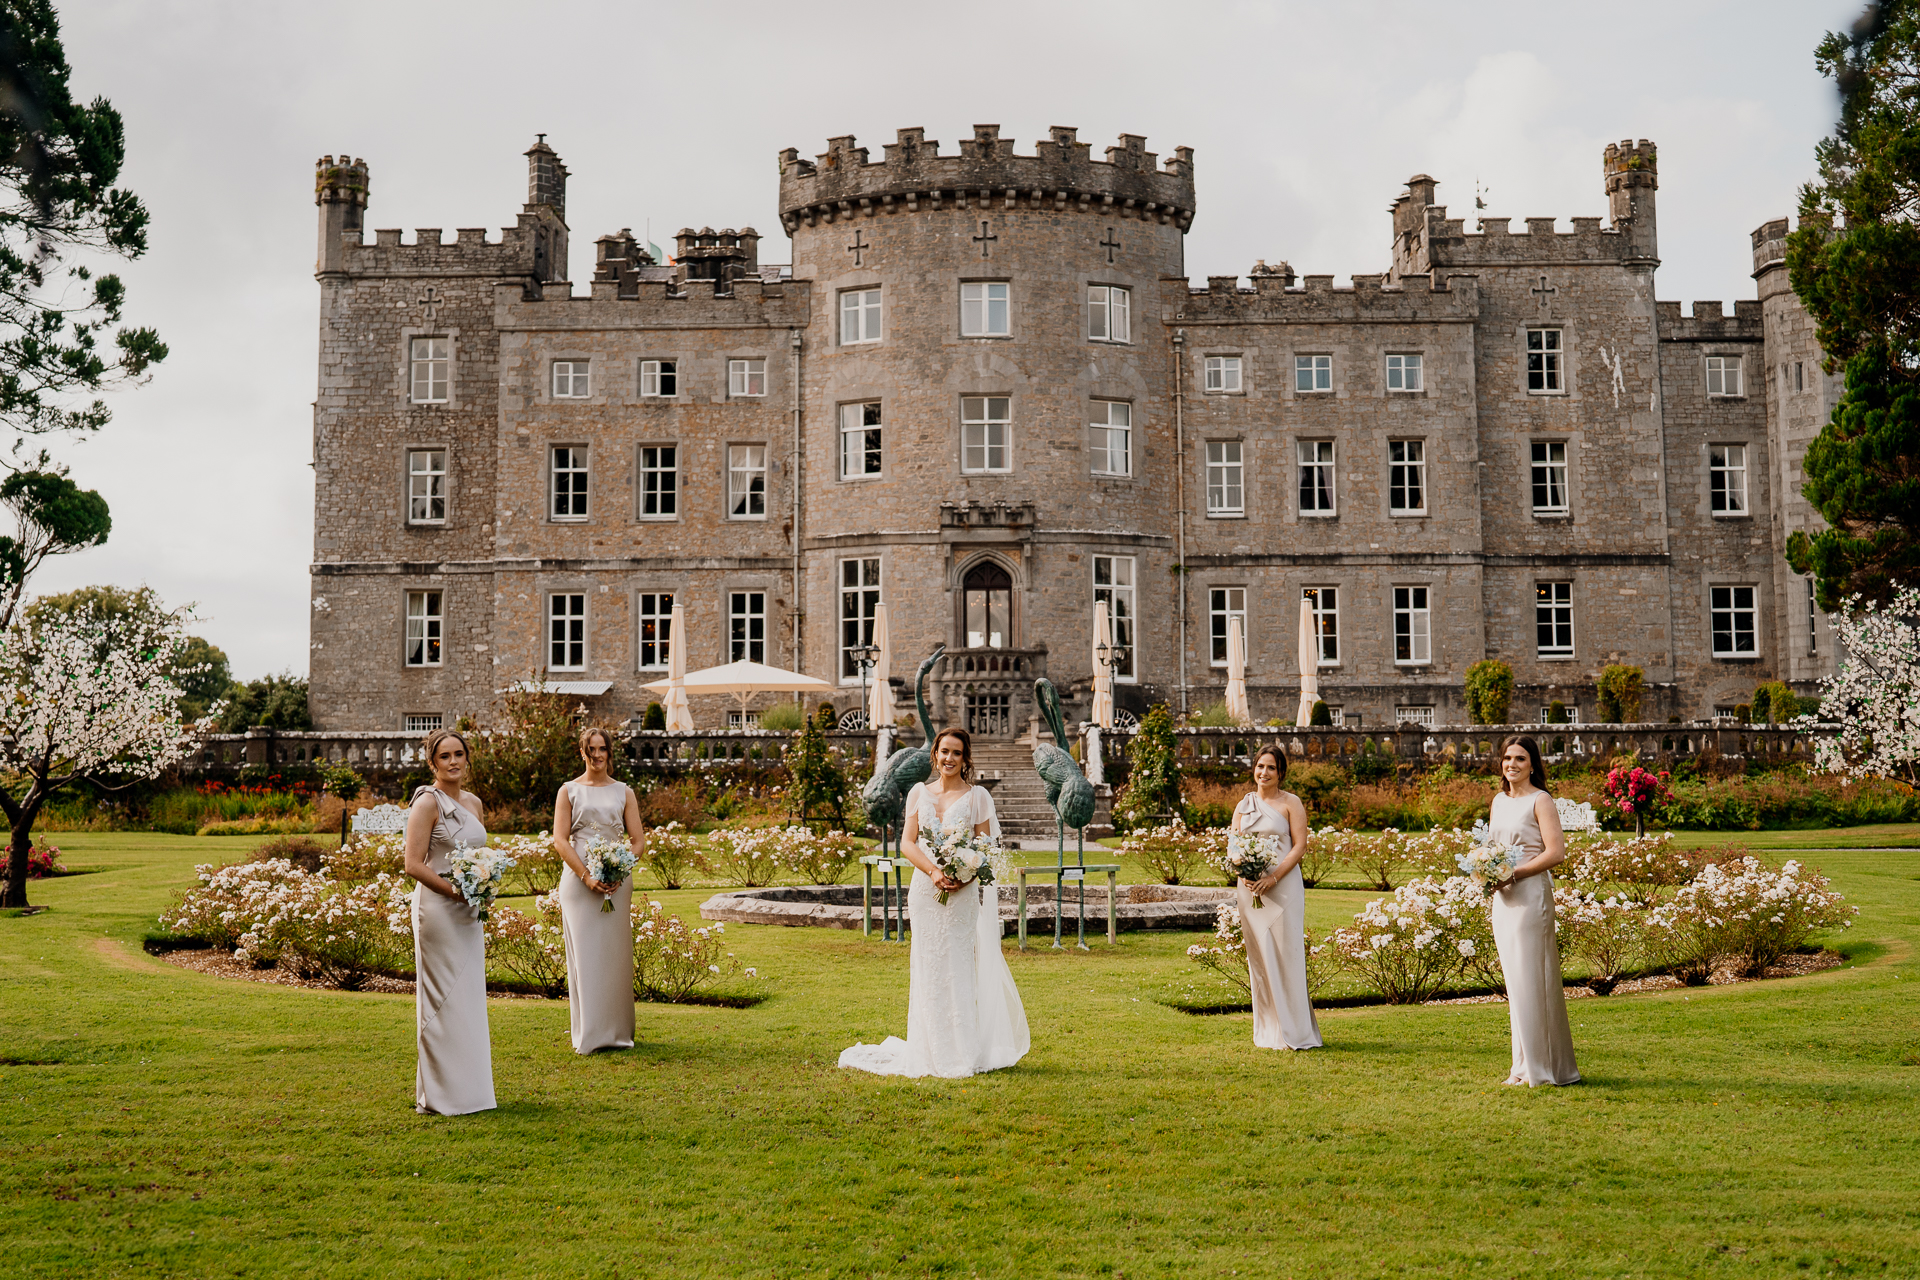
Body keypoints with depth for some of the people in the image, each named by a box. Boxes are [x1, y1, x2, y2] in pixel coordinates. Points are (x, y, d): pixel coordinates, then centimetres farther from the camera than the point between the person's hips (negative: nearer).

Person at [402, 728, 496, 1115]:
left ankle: (466, 1088, 21)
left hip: (469, 913, 8)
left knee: (469, 998, 12)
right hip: (438, 909, -8)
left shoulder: (473, 802, 12)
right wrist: (456, 892, -19)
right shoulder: (427, 803, -11)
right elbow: (413, 865, -16)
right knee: (444, 1000, -4)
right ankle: (439, 1095, 4)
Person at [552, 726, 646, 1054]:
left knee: (615, 953, 2)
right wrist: (586, 876, -14)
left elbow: (638, 840, 8)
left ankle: (617, 1031, 11)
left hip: (617, 882, 1)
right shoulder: (569, 791, 6)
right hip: (578, 880, -1)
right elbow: (560, 840, -2)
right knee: (584, 953, -2)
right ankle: (589, 1035, 4)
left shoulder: (624, 792, 12)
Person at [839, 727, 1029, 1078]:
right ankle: (931, 1051, 10)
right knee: (926, 967, 4)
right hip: (925, 890, 2)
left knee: (958, 967, -3)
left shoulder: (977, 796, 4)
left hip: (962, 892, -2)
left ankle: (961, 1053, 4)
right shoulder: (919, 792, 10)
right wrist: (933, 870, -12)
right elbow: (907, 842, 4)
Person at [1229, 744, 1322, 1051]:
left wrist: (1273, 877, -17)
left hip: (1283, 885, -5)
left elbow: (1300, 846, -7)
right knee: (1258, 956, 6)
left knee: (1286, 954, -6)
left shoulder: (1291, 803, 0)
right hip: (1250, 887, 5)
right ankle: (1267, 1031, 14)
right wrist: (1242, 872, -7)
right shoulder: (1243, 806, 13)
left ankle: (1294, 1032, 1)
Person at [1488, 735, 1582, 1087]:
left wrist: (1513, 874, -18)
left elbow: (1556, 852, -15)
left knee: (1530, 978, -5)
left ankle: (1540, 1069, 3)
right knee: (1514, 981, 9)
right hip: (1503, 898, 8)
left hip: (1531, 894, -7)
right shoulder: (1499, 801, 15)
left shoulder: (1540, 801, -7)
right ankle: (1525, 1066, 16)